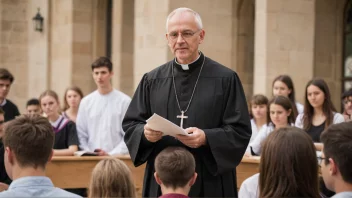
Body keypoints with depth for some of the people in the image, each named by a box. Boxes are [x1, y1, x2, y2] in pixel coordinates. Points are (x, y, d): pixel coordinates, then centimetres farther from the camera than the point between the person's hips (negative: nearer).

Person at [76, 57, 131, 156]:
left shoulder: (124, 101, 0)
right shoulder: (86, 102, 10)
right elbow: (81, 135, 9)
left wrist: (112, 154, -12)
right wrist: (89, 152, -5)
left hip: (117, 158, -2)